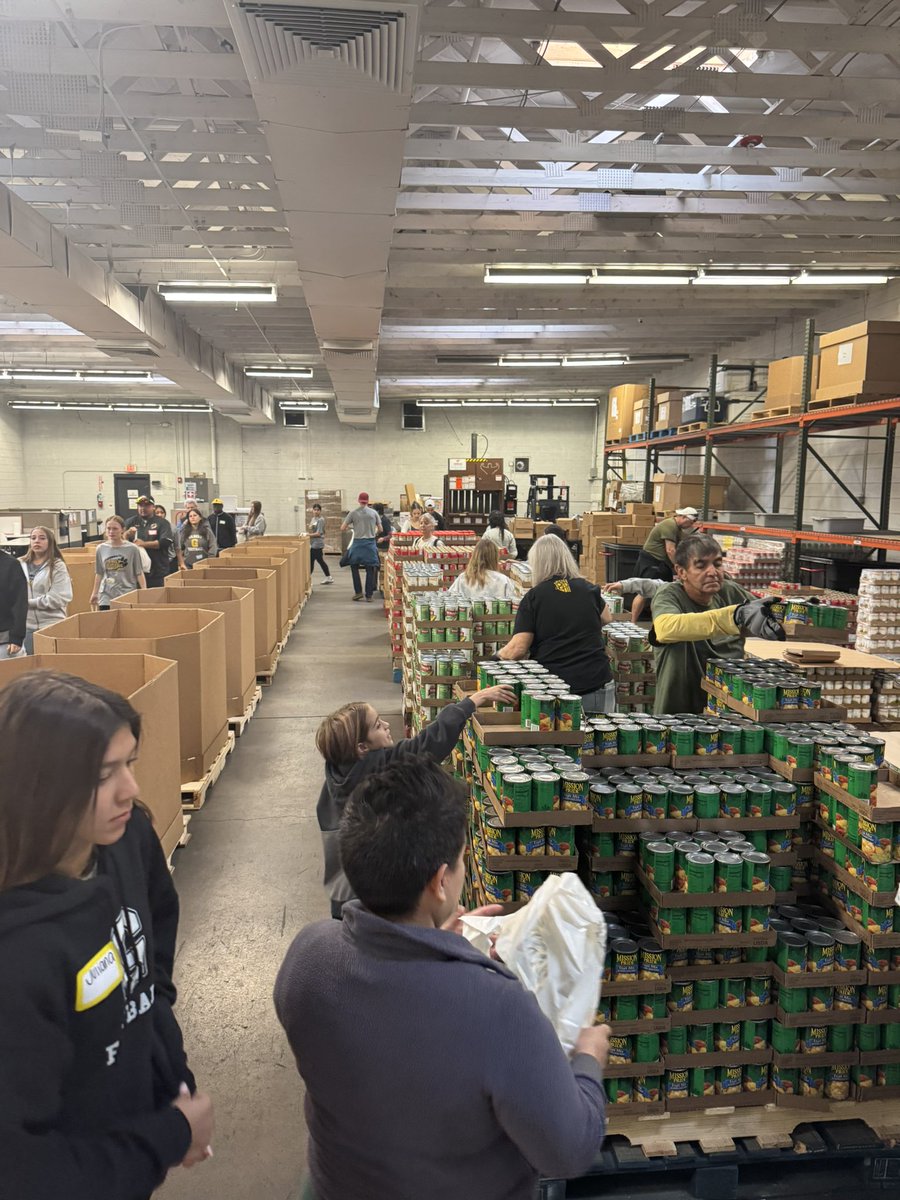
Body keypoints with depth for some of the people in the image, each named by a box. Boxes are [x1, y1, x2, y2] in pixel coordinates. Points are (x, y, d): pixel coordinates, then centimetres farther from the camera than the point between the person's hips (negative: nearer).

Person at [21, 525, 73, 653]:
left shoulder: (58, 566, -4)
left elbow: (58, 598, -12)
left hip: (51, 625, -3)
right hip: (26, 625, 3)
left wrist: (28, 602, -12)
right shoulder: (21, 565, 7)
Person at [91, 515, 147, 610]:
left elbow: (139, 573, 0)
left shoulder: (132, 549, -2)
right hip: (106, 596, 2)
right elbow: (99, 573, 15)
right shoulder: (101, 549, 6)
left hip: (127, 595, -2)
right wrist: (94, 593, 17)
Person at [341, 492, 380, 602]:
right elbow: (380, 529, 8)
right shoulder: (373, 512, 3)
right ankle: (369, 595, 5)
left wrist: (349, 528, 20)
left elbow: (342, 529, -1)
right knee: (370, 570, 5)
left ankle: (358, 592, 9)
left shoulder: (353, 513, -1)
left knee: (354, 567, 15)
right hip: (370, 543, 1)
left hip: (357, 543, -1)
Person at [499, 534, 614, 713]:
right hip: (596, 683, 3)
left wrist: (496, 657, 8)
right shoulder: (589, 590, 5)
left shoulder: (533, 597, -6)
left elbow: (518, 648, -10)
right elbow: (606, 618, 25)